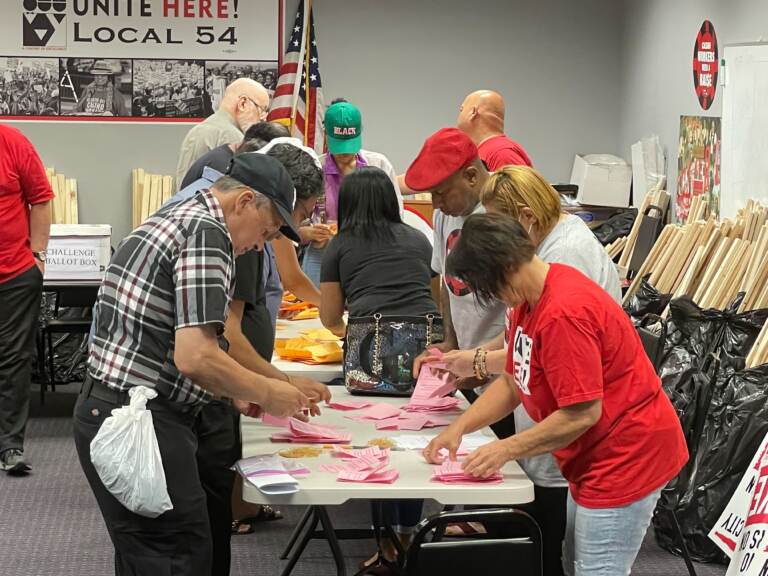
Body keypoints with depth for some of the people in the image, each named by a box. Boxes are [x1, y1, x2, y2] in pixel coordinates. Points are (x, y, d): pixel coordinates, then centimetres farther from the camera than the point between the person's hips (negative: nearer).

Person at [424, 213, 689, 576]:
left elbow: (582, 413, -26)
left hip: (626, 456, -11)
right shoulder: (528, 303, 7)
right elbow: (512, 384, 14)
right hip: (594, 457, 11)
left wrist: (507, 450, -17)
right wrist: (459, 427, 3)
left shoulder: (563, 314, -27)